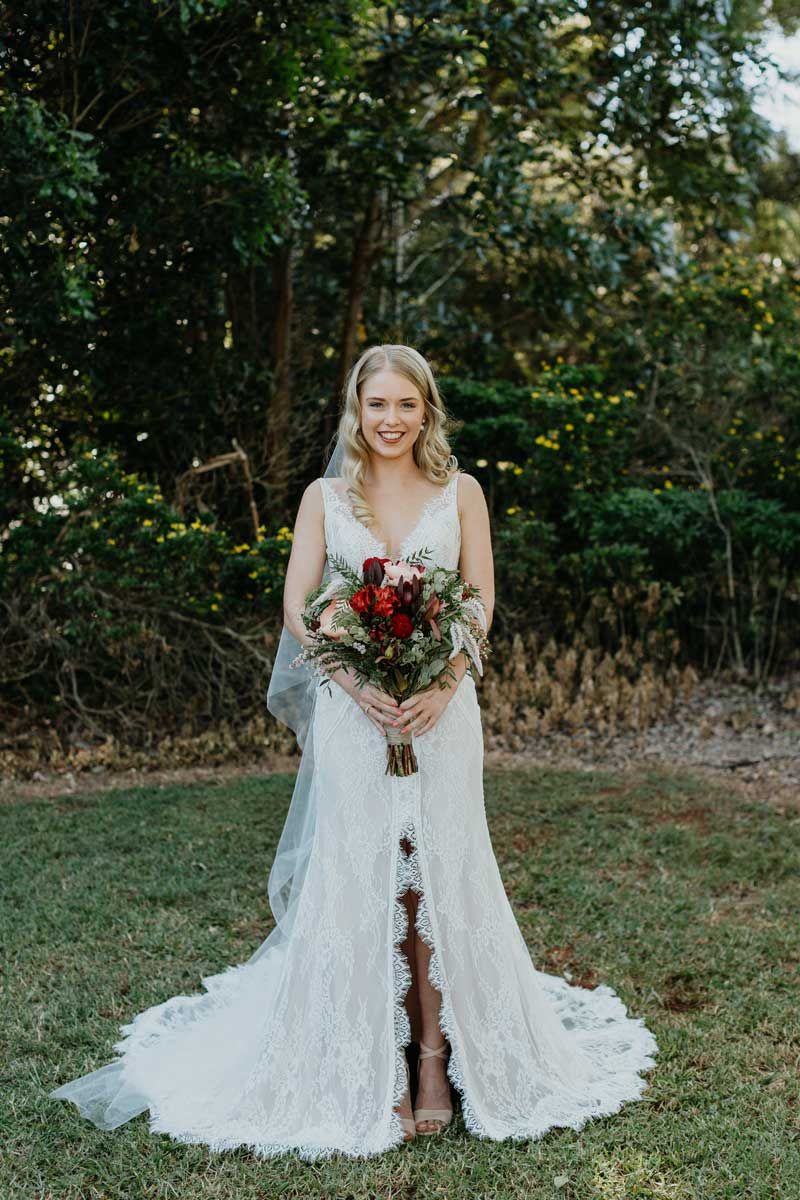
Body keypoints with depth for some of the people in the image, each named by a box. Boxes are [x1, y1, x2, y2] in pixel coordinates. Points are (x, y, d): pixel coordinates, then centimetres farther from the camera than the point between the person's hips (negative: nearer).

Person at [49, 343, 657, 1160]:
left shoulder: (460, 492, 8)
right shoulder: (324, 497, 7)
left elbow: (482, 598, 4)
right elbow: (296, 606, 1)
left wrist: (443, 681, -12)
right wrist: (356, 680, -14)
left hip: (441, 709, 0)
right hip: (352, 712, 0)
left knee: (438, 874, 1)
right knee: (359, 878, 1)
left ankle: (436, 1056, 12)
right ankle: (375, 1067, 11)